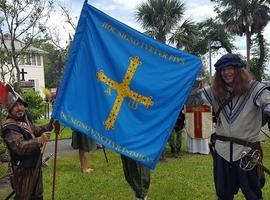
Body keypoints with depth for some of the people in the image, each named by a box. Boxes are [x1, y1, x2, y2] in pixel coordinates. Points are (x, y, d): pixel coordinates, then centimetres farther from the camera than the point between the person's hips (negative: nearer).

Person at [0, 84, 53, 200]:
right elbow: (20, 147, -35)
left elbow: (36, 131, 23)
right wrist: (39, 140, -42)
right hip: (23, 170, -9)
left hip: (35, 165, 9)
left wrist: (50, 126, 8)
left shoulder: (25, 118, 6)